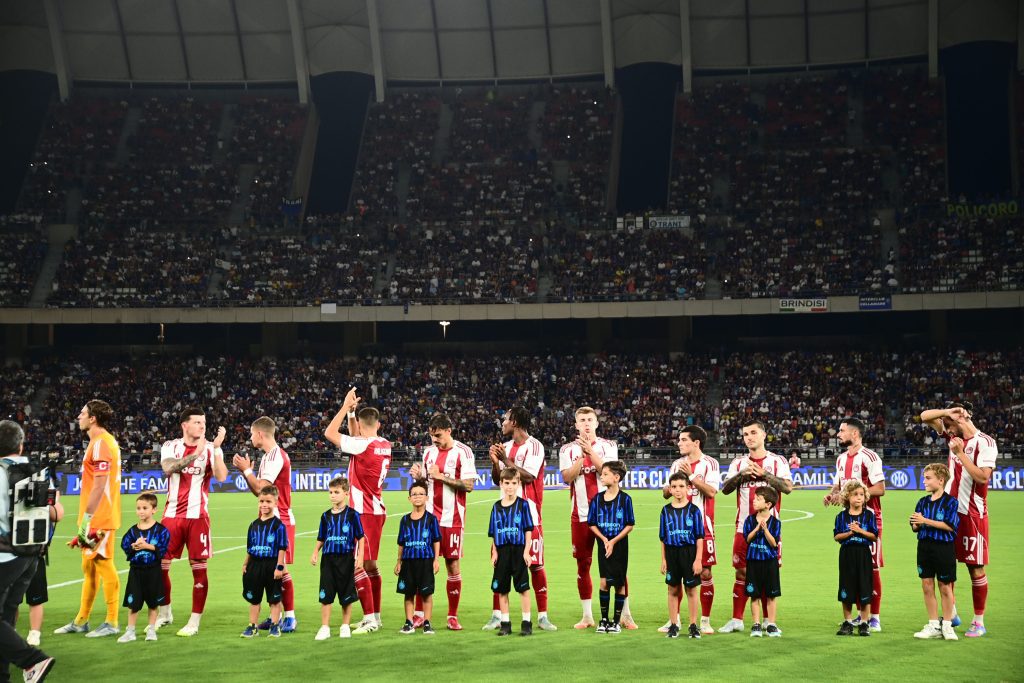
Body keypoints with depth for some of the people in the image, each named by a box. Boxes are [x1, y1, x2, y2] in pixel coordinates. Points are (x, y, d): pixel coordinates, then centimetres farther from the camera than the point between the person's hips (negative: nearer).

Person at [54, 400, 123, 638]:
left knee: (104, 566, -4)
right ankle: (81, 621, 24)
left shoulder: (101, 443, -15)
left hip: (99, 519, -10)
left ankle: (111, 623, 3)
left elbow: (99, 485, -21)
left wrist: (87, 517, -20)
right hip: (97, 518, 10)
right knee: (89, 568, 15)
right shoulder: (104, 441, 15)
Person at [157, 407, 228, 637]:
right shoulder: (170, 447, 4)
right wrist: (195, 453, -27)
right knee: (159, 564, 6)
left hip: (197, 516, -2)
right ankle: (165, 614, 25)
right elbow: (168, 468, -18)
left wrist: (216, 448, -23)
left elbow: (221, 476, -16)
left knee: (199, 567, -2)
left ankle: (194, 622, 6)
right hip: (172, 515, 2)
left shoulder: (211, 449, 1)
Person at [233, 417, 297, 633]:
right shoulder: (268, 456, 16)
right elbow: (258, 490, 18)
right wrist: (245, 471, 8)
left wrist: (246, 469, -7)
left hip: (279, 521, -10)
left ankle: (290, 617, -3)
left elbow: (261, 488, -20)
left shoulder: (276, 456, -15)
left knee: (280, 568, -8)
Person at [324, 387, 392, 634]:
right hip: (376, 510, 9)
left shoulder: (363, 445, -17)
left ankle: (370, 618, -9)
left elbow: (329, 433, -12)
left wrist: (346, 407, -7)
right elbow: (355, 436, 25)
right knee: (370, 564, 16)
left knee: (357, 565, -7)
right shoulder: (385, 445, 7)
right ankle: (375, 616, 22)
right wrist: (351, 413, 19)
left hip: (363, 513, -9)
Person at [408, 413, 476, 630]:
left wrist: (441, 476, -17)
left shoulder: (463, 452, -6)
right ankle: (419, 614, 7)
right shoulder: (429, 451, 10)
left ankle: (453, 617, 9)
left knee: (453, 565, 1)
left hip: (452, 519, -4)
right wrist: (418, 476, -3)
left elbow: (468, 485, -12)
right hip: (429, 517, 4)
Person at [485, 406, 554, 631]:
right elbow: (497, 480, 15)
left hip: (529, 515, -6)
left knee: (536, 565, -3)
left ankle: (542, 616, 4)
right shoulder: (506, 447, 14)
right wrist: (495, 462, -2)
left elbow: (527, 476, -18)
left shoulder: (534, 446, -7)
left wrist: (506, 460, -15)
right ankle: (497, 615, 9)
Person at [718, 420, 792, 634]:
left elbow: (787, 487, -10)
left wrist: (763, 473, -14)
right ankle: (736, 620, 8)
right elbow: (725, 488, 2)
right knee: (741, 572, 3)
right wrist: (742, 474, -12)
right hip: (744, 526, 2)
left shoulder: (777, 461, 4)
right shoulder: (738, 463, 12)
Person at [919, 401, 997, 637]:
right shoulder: (954, 437, 8)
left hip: (973, 514, -6)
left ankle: (979, 621, 9)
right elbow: (925, 417, 11)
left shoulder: (985, 443, -12)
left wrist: (961, 453, -20)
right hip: (949, 510, 7)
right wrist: (946, 411, -5)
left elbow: (983, 477, -21)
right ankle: (951, 613, 19)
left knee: (975, 568, 1)